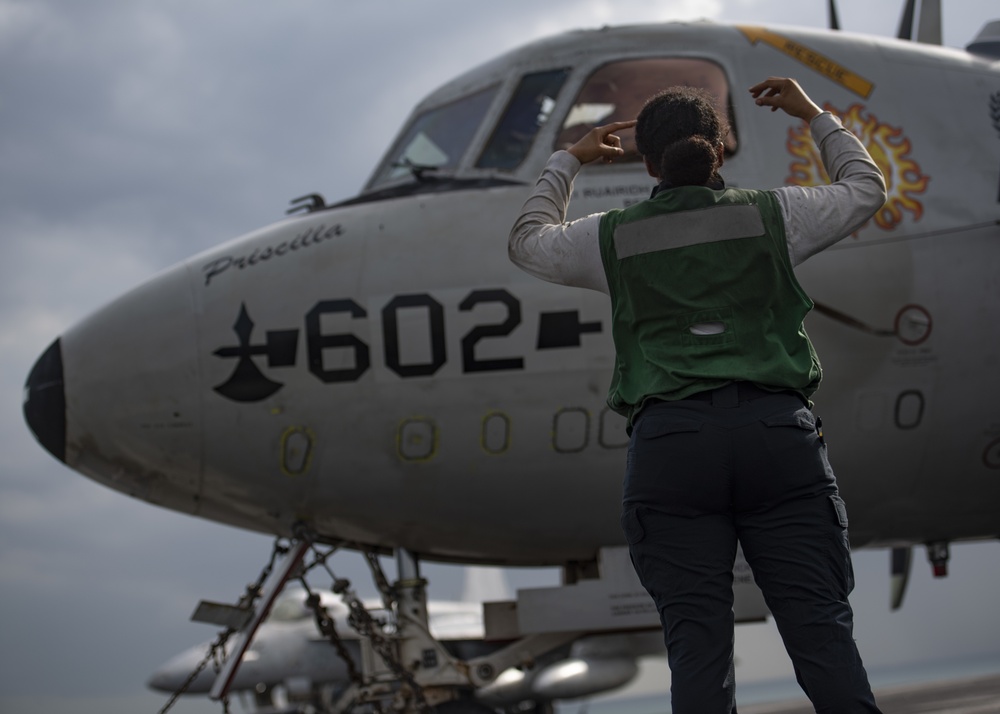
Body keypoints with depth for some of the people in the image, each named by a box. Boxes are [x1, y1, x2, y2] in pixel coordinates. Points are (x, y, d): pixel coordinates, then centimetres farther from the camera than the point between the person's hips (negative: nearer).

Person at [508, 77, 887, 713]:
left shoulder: (613, 239, 9)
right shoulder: (772, 216, 9)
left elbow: (528, 241, 29)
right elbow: (867, 189, 26)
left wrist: (570, 161, 40)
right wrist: (814, 116, 36)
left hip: (669, 442, 0)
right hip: (778, 431, 0)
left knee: (698, 638, -2)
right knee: (821, 625, -1)